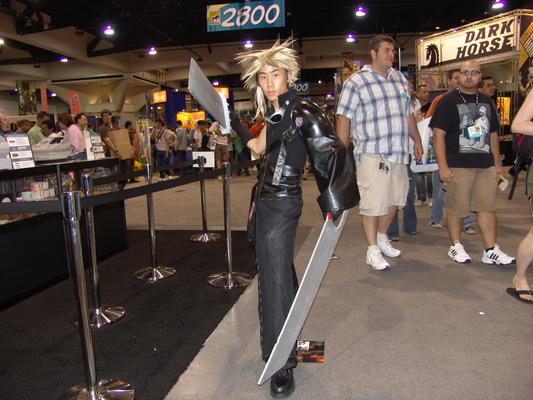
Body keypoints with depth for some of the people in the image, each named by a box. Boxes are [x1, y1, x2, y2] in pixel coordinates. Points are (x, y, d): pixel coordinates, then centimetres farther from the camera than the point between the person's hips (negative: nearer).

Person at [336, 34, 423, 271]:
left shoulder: (400, 79, 16)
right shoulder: (356, 82, -4)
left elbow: (408, 113, 24)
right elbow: (343, 118, -9)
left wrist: (417, 140, 25)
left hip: (398, 153, 7)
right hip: (372, 155, -7)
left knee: (394, 198, 15)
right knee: (372, 202, -5)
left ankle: (382, 238, 34)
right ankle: (372, 250, 8)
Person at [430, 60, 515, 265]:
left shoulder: (486, 102, 17)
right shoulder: (448, 101, -2)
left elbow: (493, 135, 22)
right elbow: (438, 134, -9)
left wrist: (497, 163, 16)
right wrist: (443, 167, -16)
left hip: (486, 165, 6)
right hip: (458, 166, -5)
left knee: (488, 207, 6)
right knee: (456, 208, 2)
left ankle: (491, 250, 13)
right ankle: (456, 246, 18)